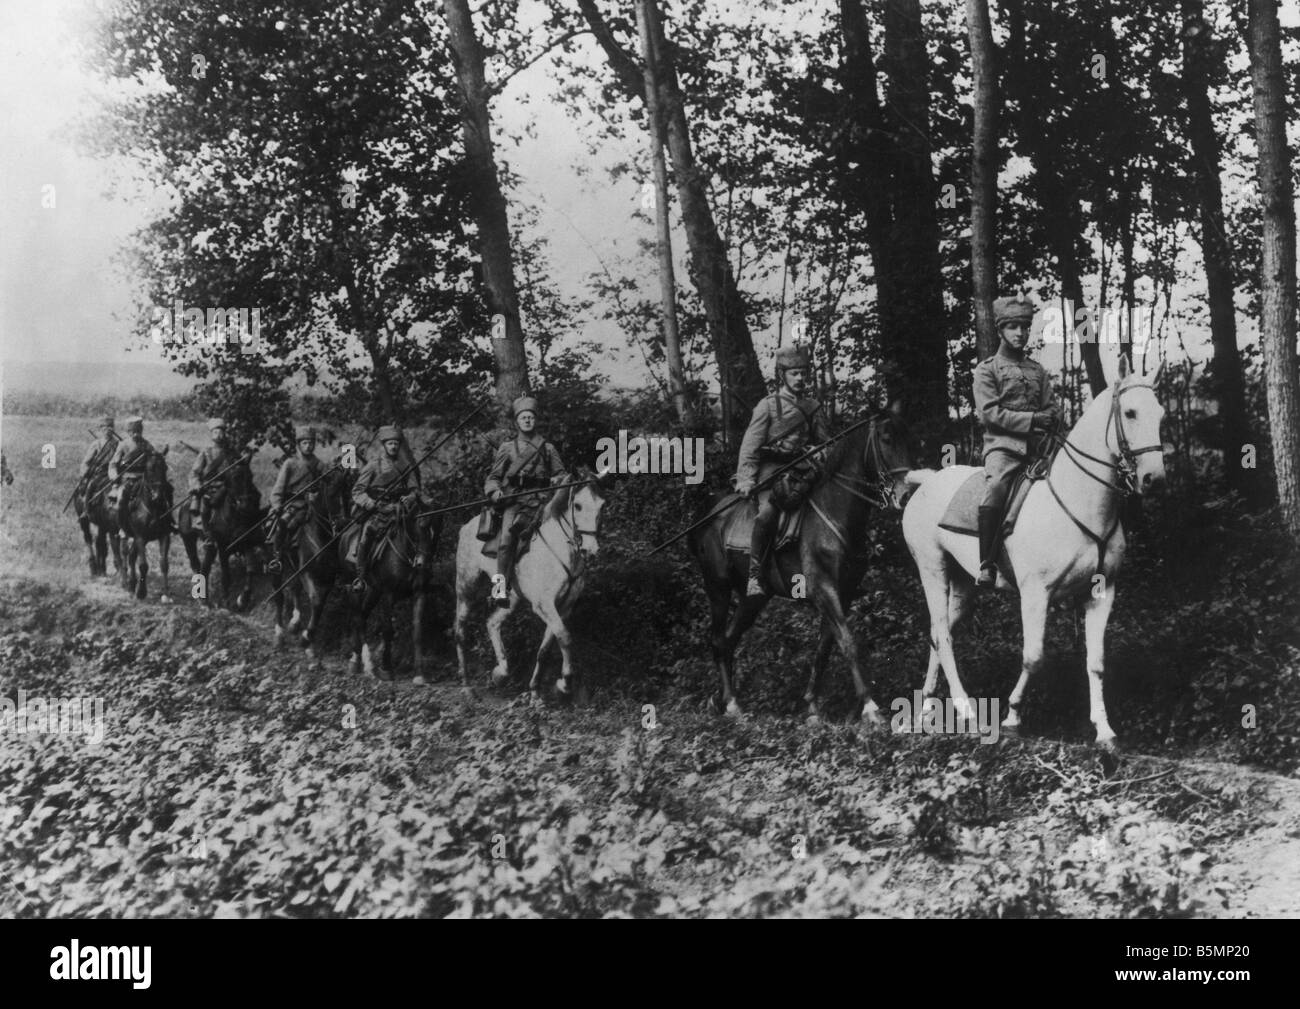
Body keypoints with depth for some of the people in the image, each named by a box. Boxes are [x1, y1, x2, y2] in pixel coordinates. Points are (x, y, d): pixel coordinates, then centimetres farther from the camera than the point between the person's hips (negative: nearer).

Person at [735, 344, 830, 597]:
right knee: (768, 511, -30)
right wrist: (746, 478, -14)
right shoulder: (768, 406, 4)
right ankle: (755, 576, -29)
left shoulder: (814, 408, 18)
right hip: (773, 470, -5)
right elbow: (750, 445, -2)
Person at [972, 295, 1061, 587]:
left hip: (1037, 445, 5)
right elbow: (990, 413, -5)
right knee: (995, 489, -32)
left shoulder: (1037, 370, 22)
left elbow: (1053, 409, 18)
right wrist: (1031, 419, -10)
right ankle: (987, 565, -29)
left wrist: (1047, 420, -6)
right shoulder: (987, 369, 7)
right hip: (1002, 445, -5)